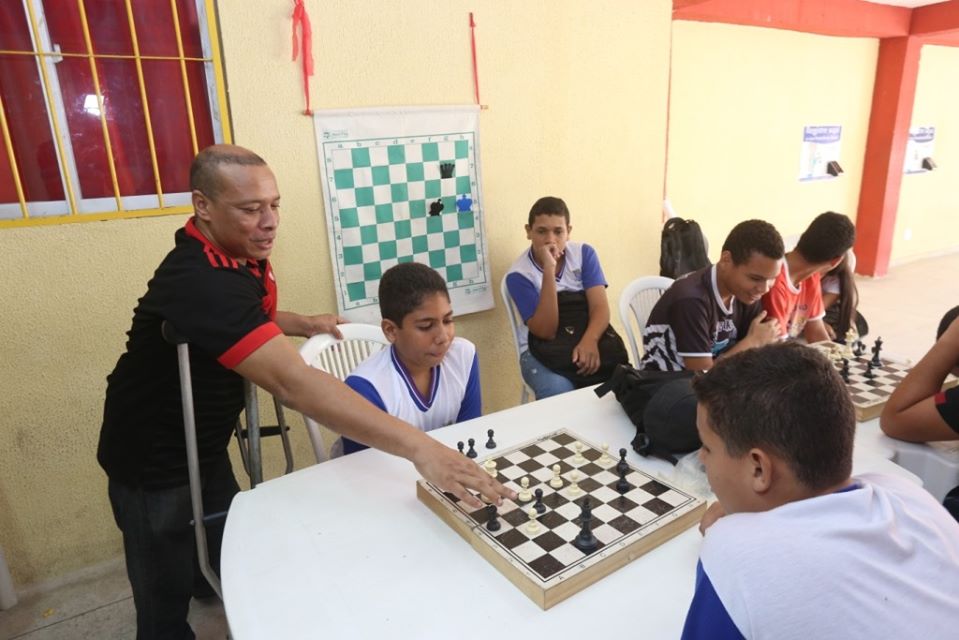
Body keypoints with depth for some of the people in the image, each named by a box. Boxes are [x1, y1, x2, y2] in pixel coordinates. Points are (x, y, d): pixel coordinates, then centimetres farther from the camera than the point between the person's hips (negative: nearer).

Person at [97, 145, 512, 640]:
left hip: (205, 447, 8)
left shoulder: (239, 253, -4)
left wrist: (301, 324, 2)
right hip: (156, 464, -8)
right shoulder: (201, 280, -36)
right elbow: (293, 383, -48)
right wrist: (418, 447, -53)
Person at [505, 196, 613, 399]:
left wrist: (589, 341, -35)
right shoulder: (518, 274, -14)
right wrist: (549, 270, -30)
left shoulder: (584, 253, -4)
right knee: (559, 392, -33)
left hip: (585, 342, 3)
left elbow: (600, 307, -12)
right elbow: (546, 332, -23)